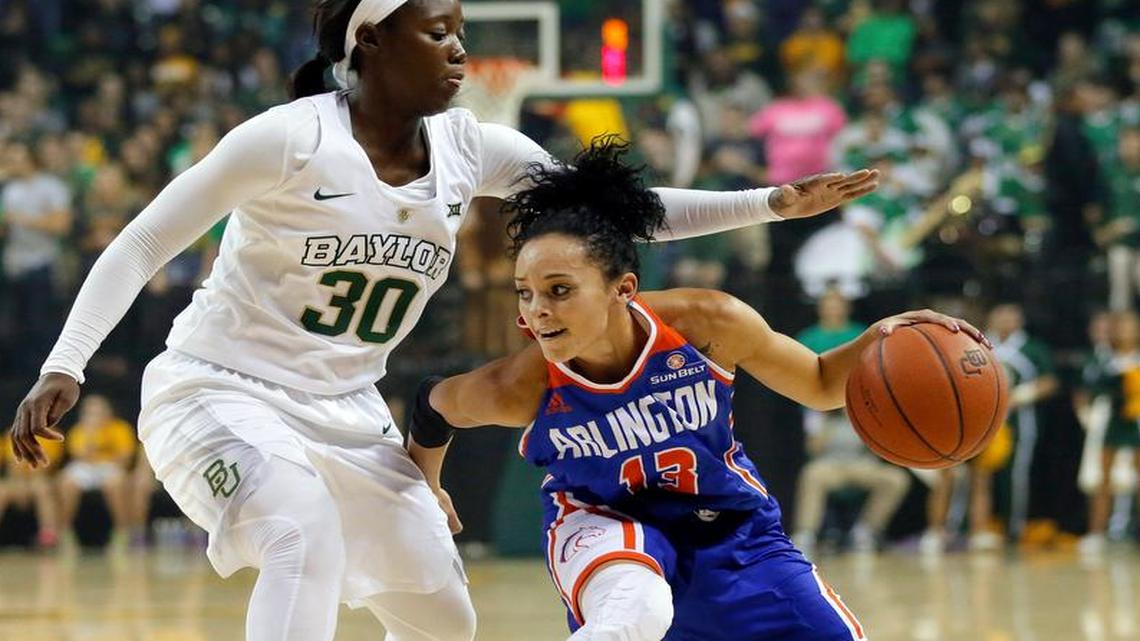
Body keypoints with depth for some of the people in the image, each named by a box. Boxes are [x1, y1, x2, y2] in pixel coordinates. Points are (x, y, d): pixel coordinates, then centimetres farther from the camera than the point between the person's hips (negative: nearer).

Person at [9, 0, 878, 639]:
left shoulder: (474, 152, -2)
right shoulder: (291, 140, -19)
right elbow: (141, 247, -14)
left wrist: (771, 204, -4)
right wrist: (63, 369, -25)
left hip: (348, 415, 7)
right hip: (221, 391, -7)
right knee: (308, 537, -34)